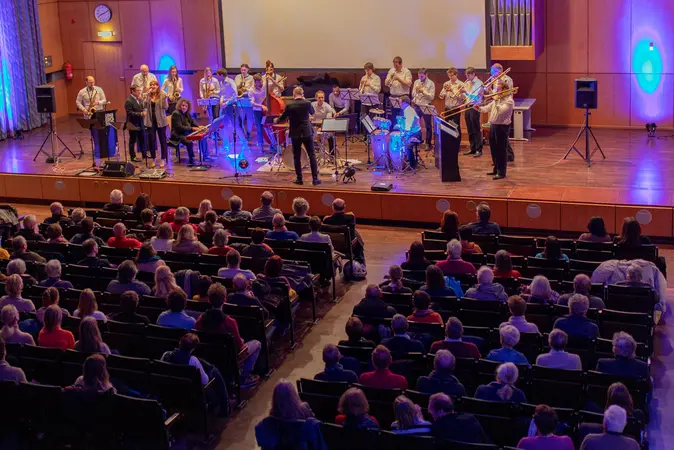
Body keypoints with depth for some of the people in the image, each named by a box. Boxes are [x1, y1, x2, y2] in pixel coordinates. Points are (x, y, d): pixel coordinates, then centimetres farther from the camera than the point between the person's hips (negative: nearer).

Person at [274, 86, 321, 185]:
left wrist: (276, 120, 25)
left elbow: (282, 118, 4)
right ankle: (315, 178, 2)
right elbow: (312, 112, 15)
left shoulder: (289, 105, -8)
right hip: (307, 132, 0)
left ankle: (299, 179, 11)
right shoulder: (307, 103, -6)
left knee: (297, 157, 9)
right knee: (312, 155, 5)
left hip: (295, 134, 0)